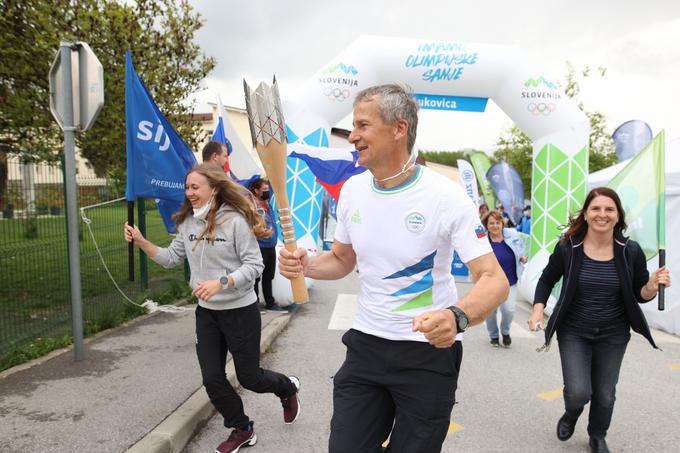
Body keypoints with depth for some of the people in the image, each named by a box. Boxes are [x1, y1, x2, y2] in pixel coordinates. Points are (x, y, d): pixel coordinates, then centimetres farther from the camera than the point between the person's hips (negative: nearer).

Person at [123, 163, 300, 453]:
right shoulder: (187, 222, 2)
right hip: (206, 312, 6)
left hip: (240, 312, -6)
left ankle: (287, 388, 42)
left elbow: (254, 265, -19)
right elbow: (172, 258, 8)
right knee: (212, 380, 9)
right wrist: (141, 242, -5)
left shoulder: (236, 220, -18)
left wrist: (219, 282, -31)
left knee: (249, 377, 8)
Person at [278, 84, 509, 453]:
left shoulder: (447, 197, -18)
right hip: (365, 345, 4)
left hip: (428, 352, -4)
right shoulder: (352, 190, -1)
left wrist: (457, 317, -41)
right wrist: (306, 265, -10)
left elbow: (494, 280, -20)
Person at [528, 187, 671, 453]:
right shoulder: (567, 248, -14)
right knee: (578, 392, -10)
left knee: (605, 396, 14)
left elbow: (640, 295, 1)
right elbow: (546, 280, 1)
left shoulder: (631, 251, -10)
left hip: (613, 335, 2)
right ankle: (571, 415, 30)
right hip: (573, 332, -2)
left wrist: (653, 286, -21)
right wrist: (538, 309, -12)